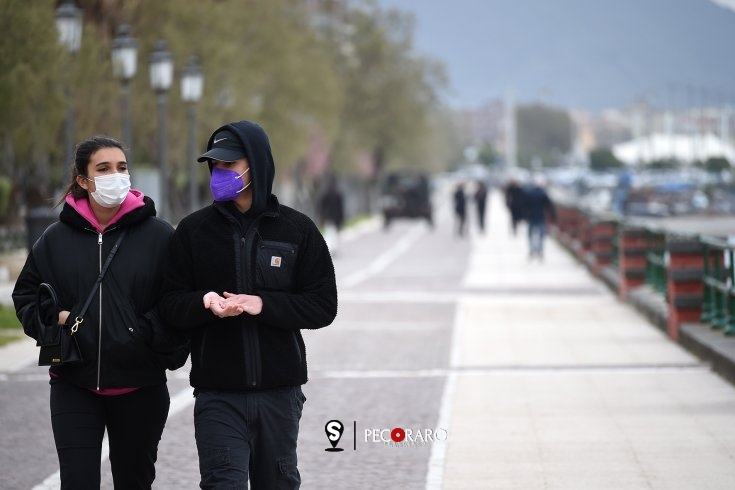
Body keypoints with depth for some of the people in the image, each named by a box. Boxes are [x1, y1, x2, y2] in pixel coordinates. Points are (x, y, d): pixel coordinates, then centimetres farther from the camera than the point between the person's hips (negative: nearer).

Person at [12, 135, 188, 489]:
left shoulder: (159, 236, -3)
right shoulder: (56, 239, 3)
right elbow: (26, 296, 12)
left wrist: (152, 335, -15)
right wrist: (53, 318, -6)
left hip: (139, 386, -1)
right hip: (73, 384, 1)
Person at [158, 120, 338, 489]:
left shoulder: (297, 230, 1)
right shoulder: (193, 230, 3)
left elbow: (323, 306, -1)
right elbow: (170, 305, 2)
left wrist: (264, 304, -16)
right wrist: (205, 302, -21)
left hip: (280, 392, 1)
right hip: (218, 395, -1)